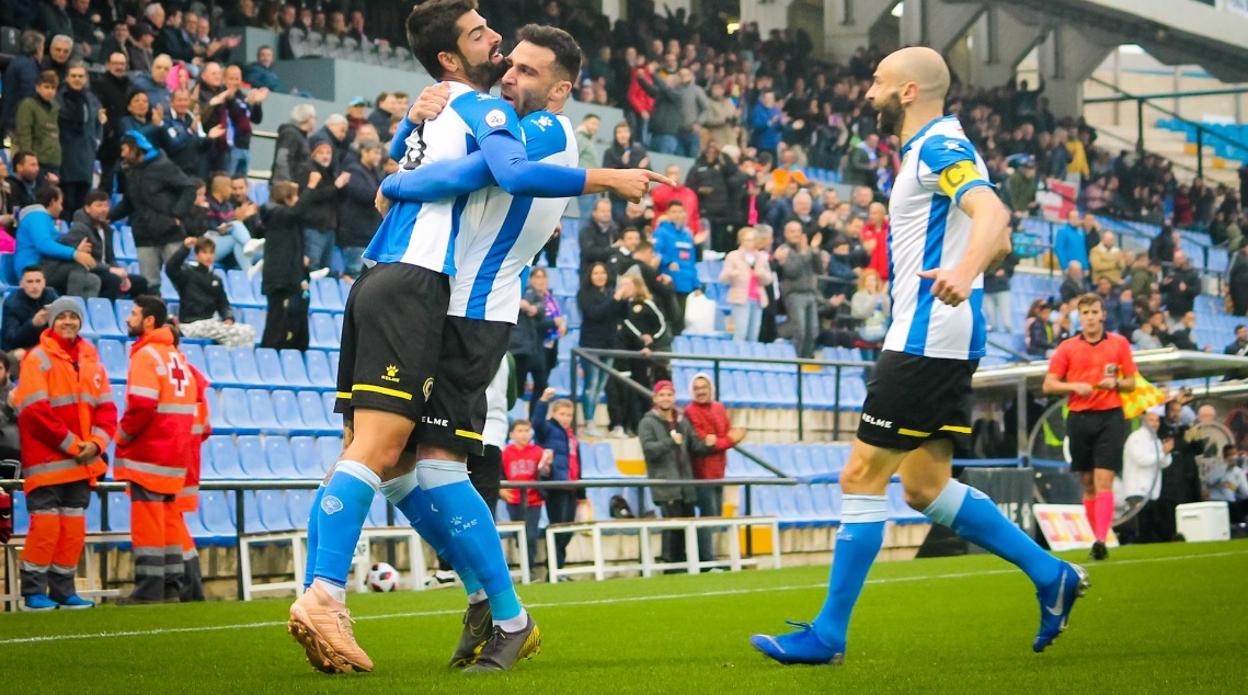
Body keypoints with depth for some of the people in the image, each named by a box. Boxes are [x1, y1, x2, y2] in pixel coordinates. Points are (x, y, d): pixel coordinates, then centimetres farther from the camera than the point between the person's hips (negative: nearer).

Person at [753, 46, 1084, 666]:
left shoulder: (938, 147, -12)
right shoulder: (937, 148, 19)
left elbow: (990, 215, -29)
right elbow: (998, 236, 27)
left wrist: (964, 270, -46)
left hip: (926, 338, -10)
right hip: (941, 342, 10)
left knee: (863, 477, -7)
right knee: (925, 486, 12)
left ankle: (828, 634, -4)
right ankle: (1049, 574, 12)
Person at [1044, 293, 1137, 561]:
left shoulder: (1119, 344, 6)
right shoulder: (1067, 347, 7)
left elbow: (1131, 383, 10)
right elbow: (1049, 385, 5)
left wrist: (1116, 383, -12)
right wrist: (1075, 386, -12)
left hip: (1110, 418, -2)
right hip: (1079, 418, 2)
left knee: (1104, 482, -13)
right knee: (1088, 483, 7)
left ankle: (1101, 540, -21)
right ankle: (1097, 538, 15)